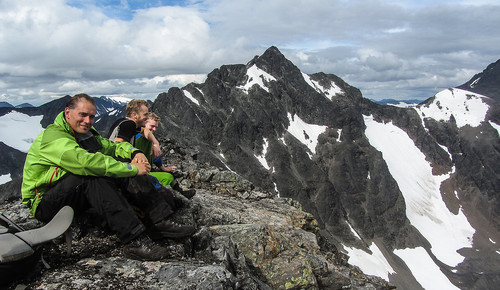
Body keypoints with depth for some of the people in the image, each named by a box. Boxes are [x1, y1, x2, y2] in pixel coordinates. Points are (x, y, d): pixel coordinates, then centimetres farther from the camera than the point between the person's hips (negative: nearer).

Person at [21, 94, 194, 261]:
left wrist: (135, 153, -12)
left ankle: (159, 220, -18)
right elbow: (85, 161, -36)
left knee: (121, 160, -10)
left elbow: (112, 146, 13)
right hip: (45, 206, -8)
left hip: (80, 196, 8)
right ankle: (134, 240, -42)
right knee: (94, 176, -35)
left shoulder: (85, 135, 7)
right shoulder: (52, 136, -21)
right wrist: (133, 169, -32)